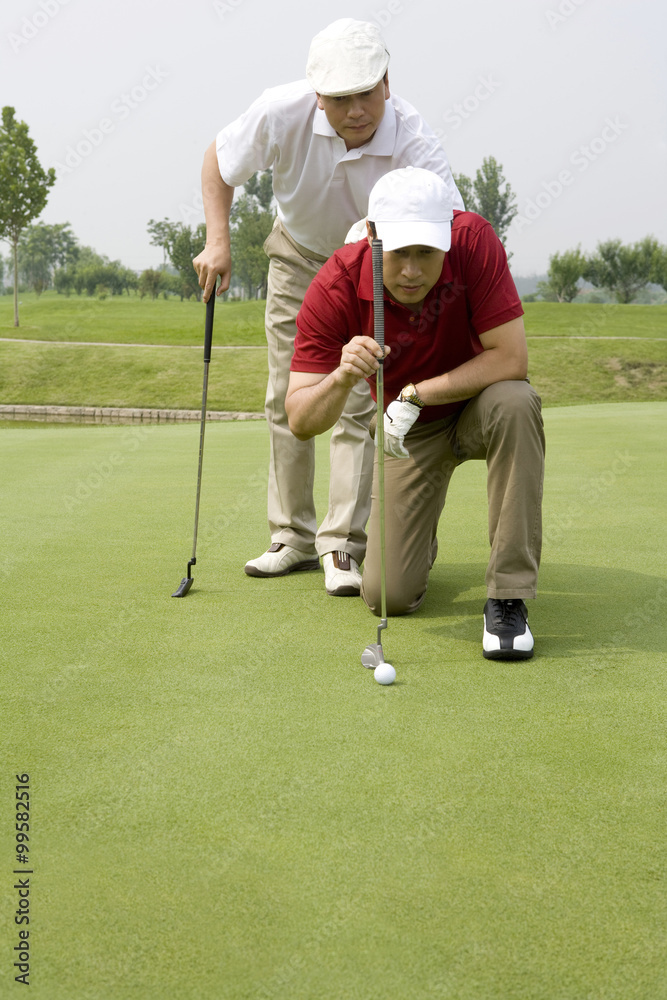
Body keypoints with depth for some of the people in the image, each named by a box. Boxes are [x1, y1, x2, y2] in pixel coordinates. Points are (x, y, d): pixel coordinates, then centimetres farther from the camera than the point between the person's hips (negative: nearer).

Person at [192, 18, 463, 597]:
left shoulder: (415, 144, -35)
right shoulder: (282, 113, -28)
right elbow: (219, 160, -8)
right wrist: (218, 240, -19)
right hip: (298, 256, 3)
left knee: (359, 403, -11)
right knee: (287, 401, 4)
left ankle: (342, 546, -3)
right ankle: (293, 536, 15)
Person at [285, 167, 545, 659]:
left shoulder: (474, 239, -27)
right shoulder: (334, 290, -25)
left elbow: (511, 358, -28)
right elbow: (300, 422, -25)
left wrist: (415, 394, -32)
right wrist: (342, 379, -46)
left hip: (476, 403, 0)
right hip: (408, 431, 1)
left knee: (515, 403, -39)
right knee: (389, 594, -10)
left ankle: (509, 596, -26)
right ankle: (418, 537, 30)